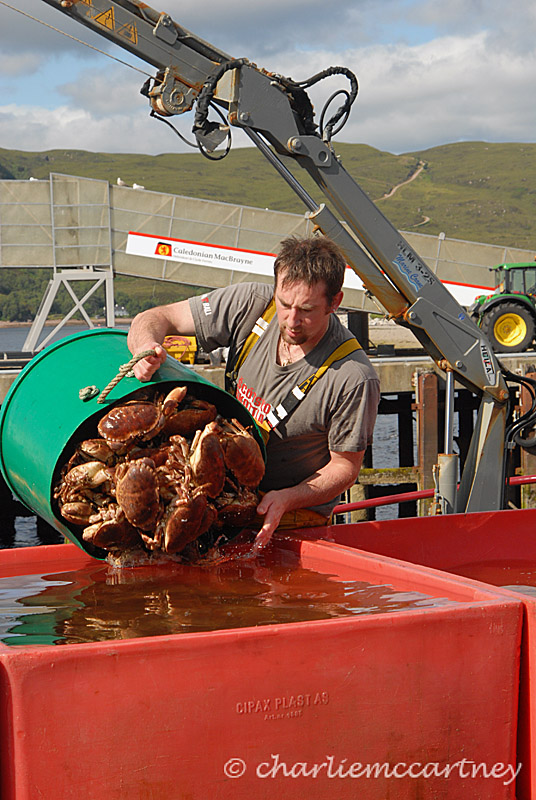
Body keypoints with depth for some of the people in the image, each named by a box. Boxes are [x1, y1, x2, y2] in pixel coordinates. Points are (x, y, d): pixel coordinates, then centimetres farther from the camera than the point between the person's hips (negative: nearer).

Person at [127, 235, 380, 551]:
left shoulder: (354, 378, -22)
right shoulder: (251, 304, -11)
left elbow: (345, 466, -9)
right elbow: (156, 318, -4)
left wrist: (285, 499, -26)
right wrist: (146, 347, -28)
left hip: (297, 515, -4)